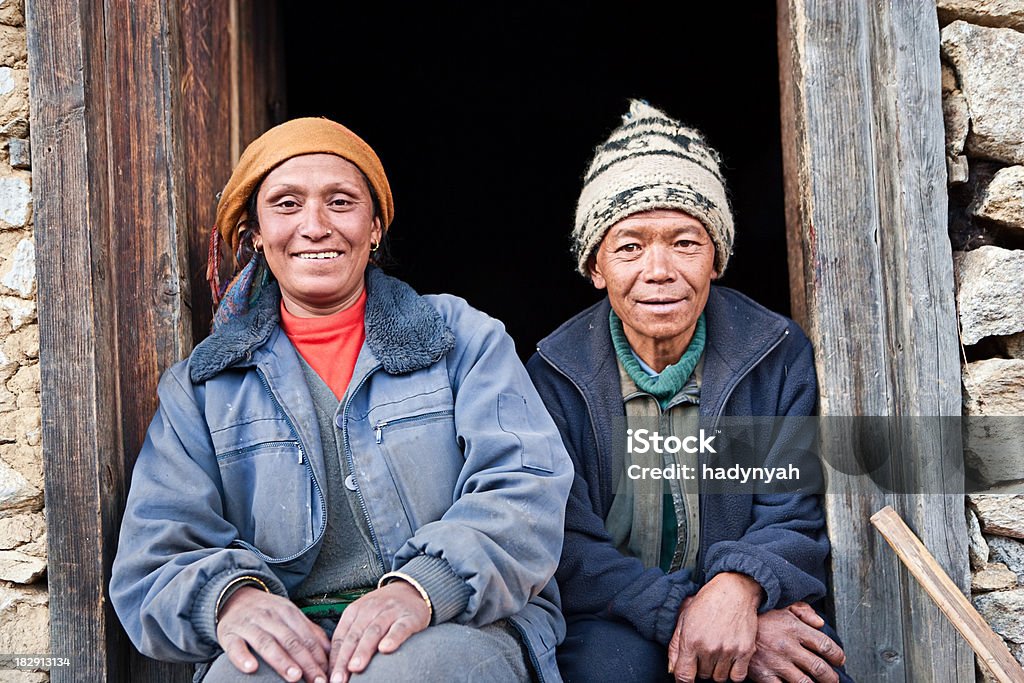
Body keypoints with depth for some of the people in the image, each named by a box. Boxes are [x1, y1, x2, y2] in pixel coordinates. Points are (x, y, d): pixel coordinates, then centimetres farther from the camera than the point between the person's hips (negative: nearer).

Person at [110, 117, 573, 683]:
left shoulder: (462, 336, 12)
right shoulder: (200, 388, 15)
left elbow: (527, 488, -2)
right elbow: (152, 565, 7)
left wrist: (423, 587, -23)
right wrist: (230, 596, -19)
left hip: (459, 628, 0)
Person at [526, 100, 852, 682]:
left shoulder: (780, 355, -1)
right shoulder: (555, 376, -5)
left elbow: (795, 519, -5)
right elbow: (563, 545, -11)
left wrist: (737, 586, -29)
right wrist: (680, 610, -28)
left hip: (754, 606, 0)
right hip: (611, 620, 0)